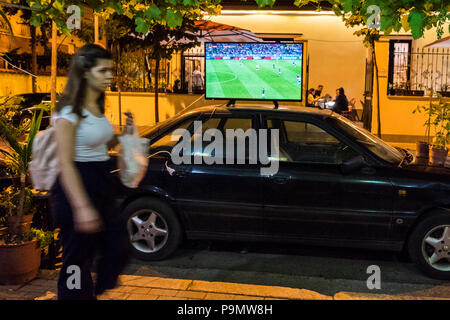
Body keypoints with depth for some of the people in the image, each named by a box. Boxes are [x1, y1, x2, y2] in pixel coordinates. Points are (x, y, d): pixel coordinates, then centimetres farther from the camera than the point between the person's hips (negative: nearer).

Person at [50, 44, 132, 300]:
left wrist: (126, 131, 5)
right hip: (77, 188, -9)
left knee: (118, 251, 14)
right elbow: (65, 164, -20)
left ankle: (98, 292, 34)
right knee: (78, 262, 1)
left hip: (102, 185, 9)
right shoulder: (69, 112, -14)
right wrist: (82, 207, -28)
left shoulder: (98, 107, 11)